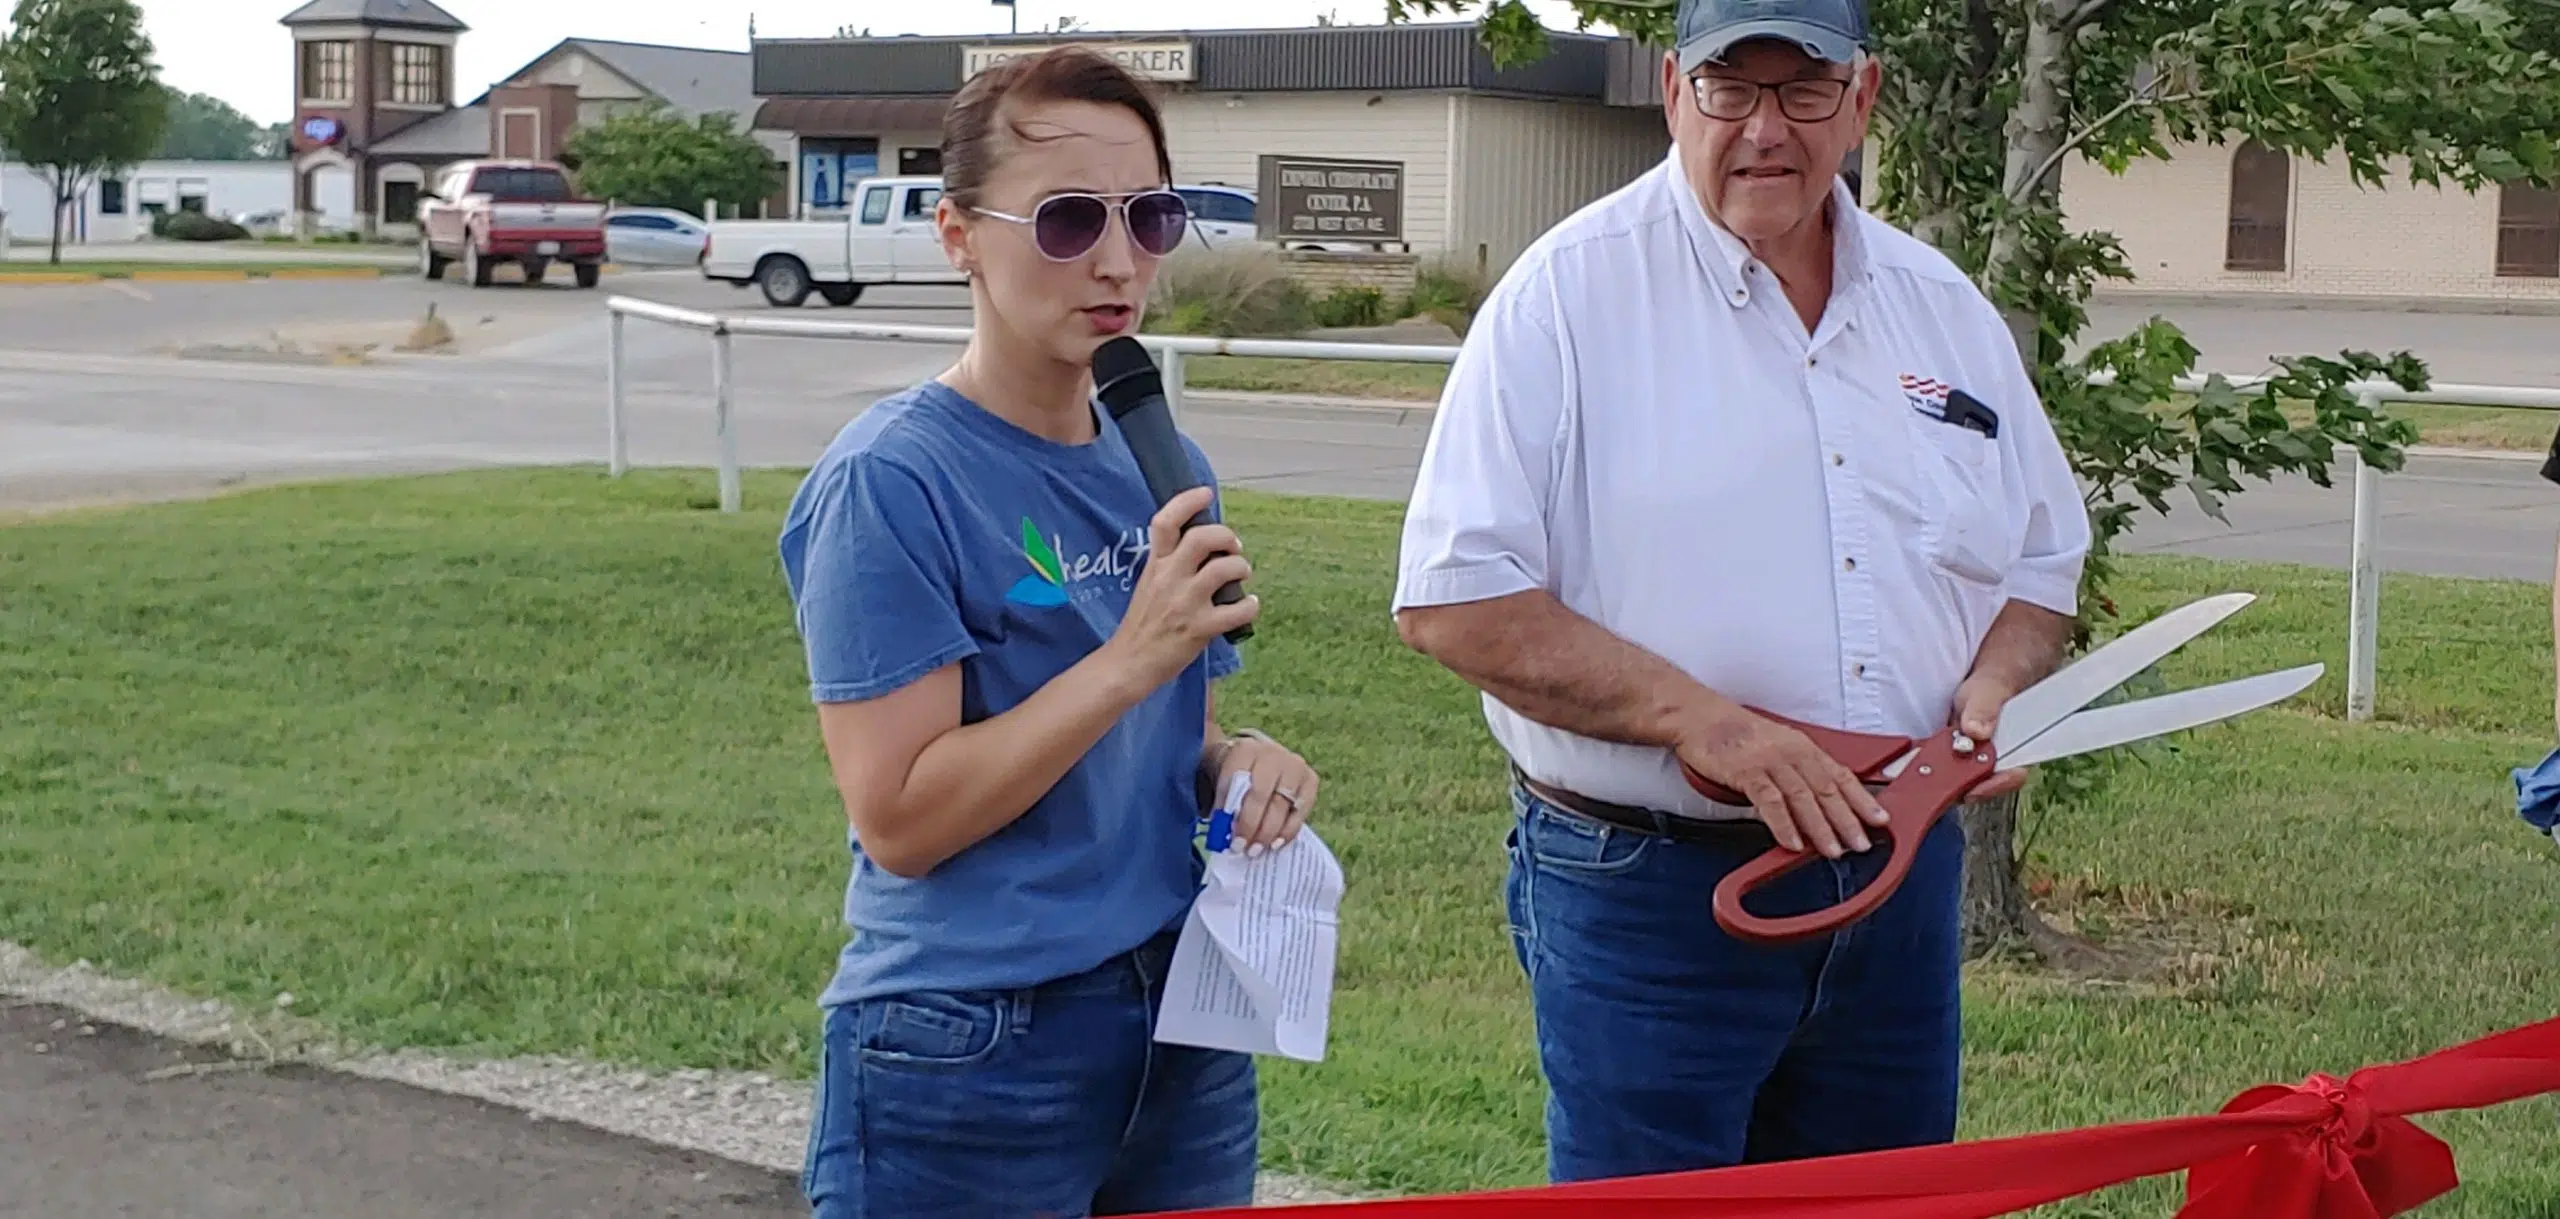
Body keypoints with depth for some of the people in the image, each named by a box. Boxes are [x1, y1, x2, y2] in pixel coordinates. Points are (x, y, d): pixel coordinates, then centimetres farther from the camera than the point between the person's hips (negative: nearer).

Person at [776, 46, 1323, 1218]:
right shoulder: (889, 482, -14)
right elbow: (898, 817, -19)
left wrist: (1242, 763, -4)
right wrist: (1132, 657, -24)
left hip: (1183, 1024, 7)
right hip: (969, 1053, -7)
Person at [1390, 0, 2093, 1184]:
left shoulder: (1944, 307, 9)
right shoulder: (1570, 293, -9)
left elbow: (2041, 564, 18)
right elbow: (1456, 601, -13)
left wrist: (1996, 685, -4)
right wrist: (1701, 720, -22)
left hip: (1902, 882, 6)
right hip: (1645, 894, -5)